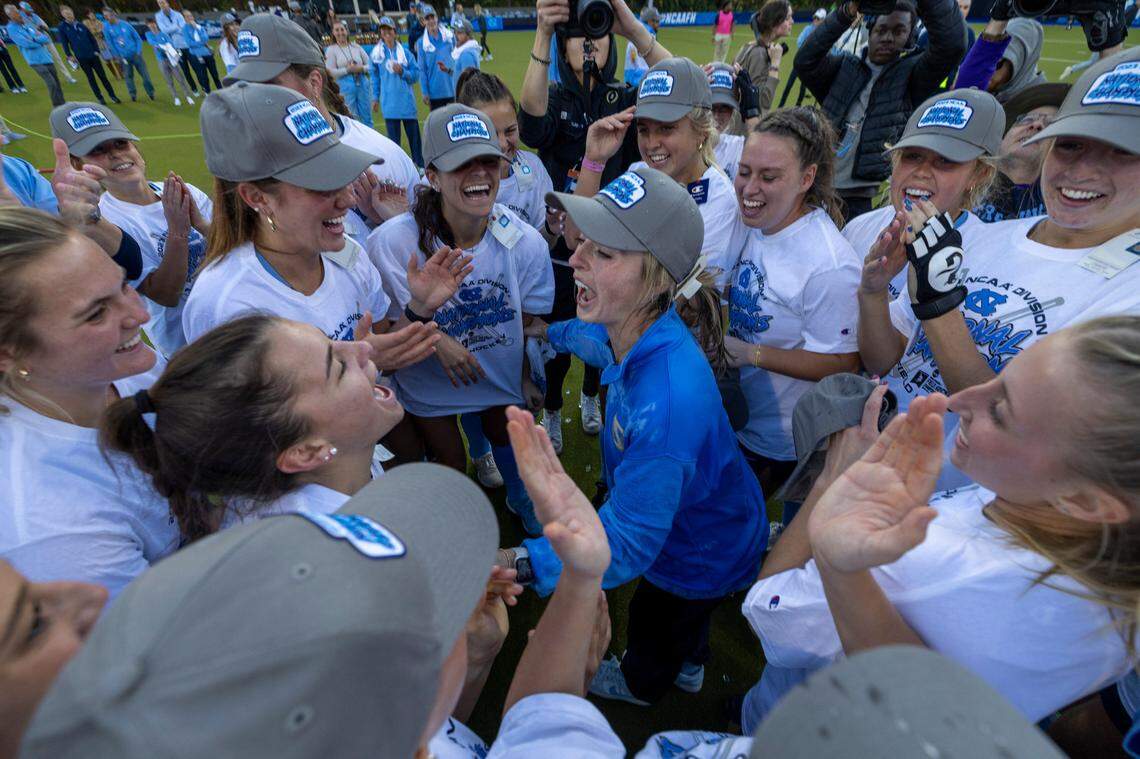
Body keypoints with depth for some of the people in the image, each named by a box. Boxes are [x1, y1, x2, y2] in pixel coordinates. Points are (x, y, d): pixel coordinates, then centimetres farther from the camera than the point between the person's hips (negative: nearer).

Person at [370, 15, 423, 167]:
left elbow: (416, 74, 3)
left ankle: (421, 163, 18)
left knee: (413, 133, 6)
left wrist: (403, 72, -13)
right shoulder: (376, 53, 4)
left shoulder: (405, 52, 2)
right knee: (393, 136, 2)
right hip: (389, 102, 0)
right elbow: (375, 77, 12)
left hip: (407, 100, 0)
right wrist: (375, 98, 11)